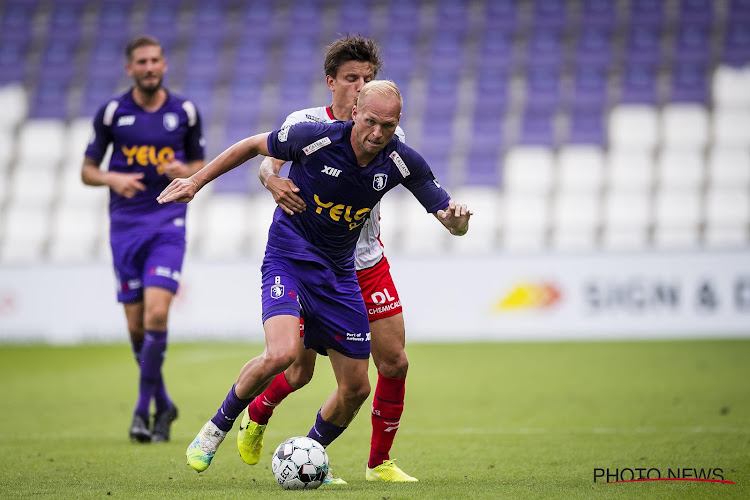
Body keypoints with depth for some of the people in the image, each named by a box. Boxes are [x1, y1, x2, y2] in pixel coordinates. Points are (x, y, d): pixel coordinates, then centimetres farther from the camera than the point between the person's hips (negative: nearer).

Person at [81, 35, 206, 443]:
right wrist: (112, 179, -14)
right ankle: (163, 404, 22)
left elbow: (200, 164, 14)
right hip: (126, 224, 1)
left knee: (156, 314, -18)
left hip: (168, 222, -1)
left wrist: (185, 172, -9)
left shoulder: (185, 111, 3)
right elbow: (87, 171, 7)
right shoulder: (111, 112, 1)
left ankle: (143, 407, -10)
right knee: (137, 325, 3)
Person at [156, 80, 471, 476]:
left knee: (356, 388, 4)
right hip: (288, 261, -5)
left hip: (339, 273, 5)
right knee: (281, 353, -30)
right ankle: (216, 428, -5)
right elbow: (252, 146, -3)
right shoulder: (316, 138, -20)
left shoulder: (401, 161, -11)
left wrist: (456, 217, -32)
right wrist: (196, 181, 0)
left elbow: (454, 224, -8)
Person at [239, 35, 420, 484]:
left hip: (367, 262, 3)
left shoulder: (387, 133, -1)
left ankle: (380, 462, 13)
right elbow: (266, 162, -21)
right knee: (299, 370, -1)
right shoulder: (306, 123, -10)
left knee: (394, 362, -5)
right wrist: (274, 181, -44)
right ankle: (256, 416, 33)